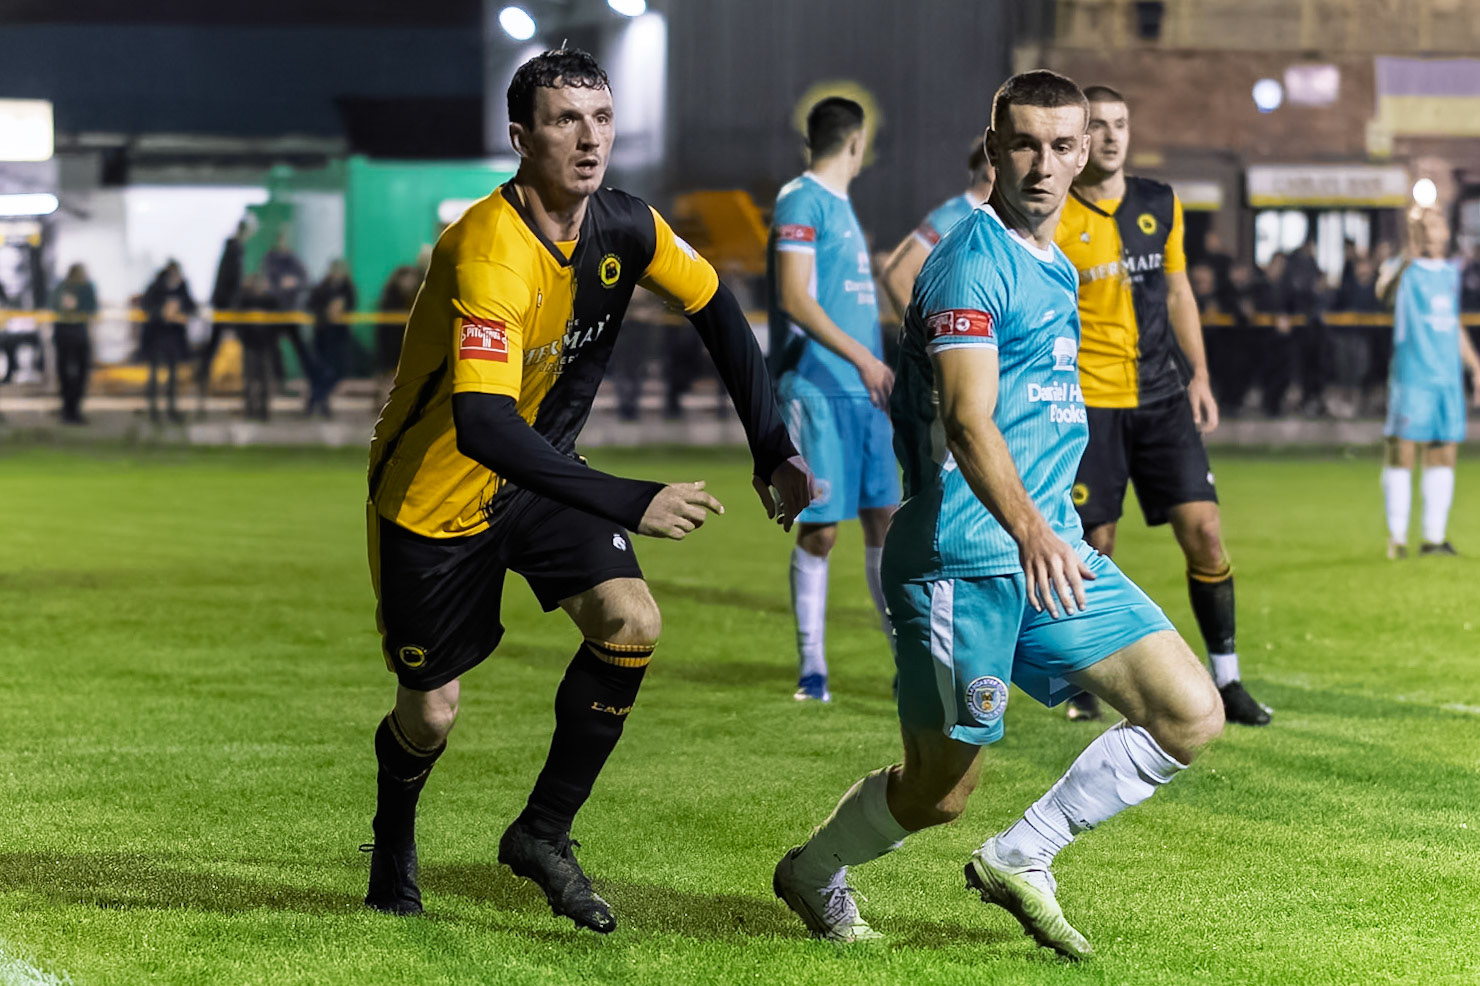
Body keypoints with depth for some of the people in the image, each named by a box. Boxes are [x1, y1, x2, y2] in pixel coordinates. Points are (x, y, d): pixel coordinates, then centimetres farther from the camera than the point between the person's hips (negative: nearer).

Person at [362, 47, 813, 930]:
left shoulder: (625, 227, -11)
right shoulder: (488, 254, -33)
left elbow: (717, 311, 7)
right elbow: (481, 427, -42)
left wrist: (775, 452, -1)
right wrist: (632, 505, -44)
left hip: (538, 473, 6)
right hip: (432, 491, -6)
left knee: (632, 622, -16)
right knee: (430, 715, 2)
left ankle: (544, 833, 2)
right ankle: (393, 848, 37)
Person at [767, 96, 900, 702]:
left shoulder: (839, 204, 19)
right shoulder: (801, 202, -9)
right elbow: (795, 299, -18)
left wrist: (878, 368, 29)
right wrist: (862, 358, -22)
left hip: (861, 391, 9)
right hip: (817, 389, -9)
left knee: (884, 519, 7)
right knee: (820, 529, -5)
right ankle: (811, 666, 3)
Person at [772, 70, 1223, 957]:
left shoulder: (1054, 267, 16)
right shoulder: (974, 261, -13)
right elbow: (968, 423, -25)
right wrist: (1029, 532, -40)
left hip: (1052, 548, 8)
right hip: (964, 559, -8)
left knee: (1192, 715, -4)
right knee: (941, 791, 1)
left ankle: (1019, 860, 8)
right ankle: (813, 873, 30)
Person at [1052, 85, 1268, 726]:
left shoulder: (1161, 205, 8)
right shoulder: (1052, 220, -6)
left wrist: (1199, 376, 12)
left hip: (1161, 397, 4)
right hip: (1087, 403, -4)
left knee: (1204, 530, -4)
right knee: (1093, 547, -2)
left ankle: (1225, 679, 6)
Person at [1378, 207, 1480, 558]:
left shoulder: (1451, 271, 15)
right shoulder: (1404, 270, -4)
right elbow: (1385, 291, -29)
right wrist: (1408, 258, -44)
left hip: (1449, 376, 6)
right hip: (1411, 376, -6)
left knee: (1444, 454, 6)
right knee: (1402, 452, -4)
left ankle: (1434, 536, 13)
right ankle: (1397, 536, 3)